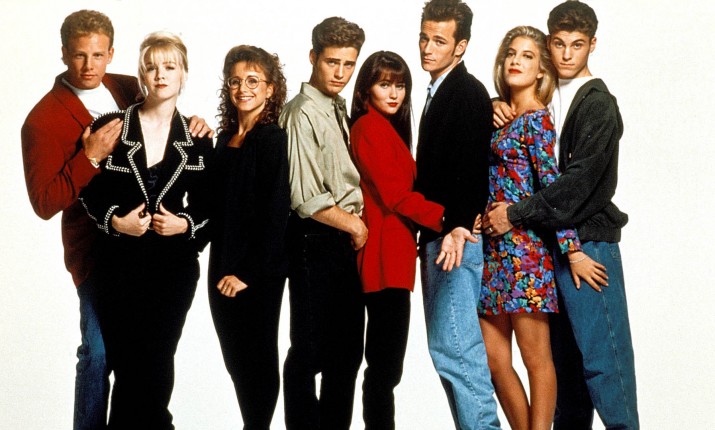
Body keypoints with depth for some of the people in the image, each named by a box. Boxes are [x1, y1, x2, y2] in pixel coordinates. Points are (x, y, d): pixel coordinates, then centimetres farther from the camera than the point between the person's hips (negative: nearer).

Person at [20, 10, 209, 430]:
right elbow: (45, 203, -17)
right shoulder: (43, 119, -13)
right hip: (97, 250, -5)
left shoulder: (128, 89, 2)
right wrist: (90, 157, -27)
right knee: (100, 352, 3)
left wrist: (192, 130, -6)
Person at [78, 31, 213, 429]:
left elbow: (208, 205, 9)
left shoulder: (197, 139, 4)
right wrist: (116, 220, -14)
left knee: (158, 363, 6)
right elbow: (87, 191, 3)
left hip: (175, 265, 1)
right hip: (121, 265, -1)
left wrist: (184, 223, -10)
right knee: (126, 363, 2)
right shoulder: (109, 127, -1)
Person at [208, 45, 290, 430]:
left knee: (257, 359, 4)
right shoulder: (225, 138, 10)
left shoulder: (273, 139, -10)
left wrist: (248, 273, -16)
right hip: (223, 268, 7)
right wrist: (222, 267, 9)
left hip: (258, 273, -7)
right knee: (235, 359, 13)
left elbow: (275, 213, -15)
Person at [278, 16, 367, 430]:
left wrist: (356, 227, 6)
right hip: (316, 242, -8)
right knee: (310, 351, 1)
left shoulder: (339, 109, 12)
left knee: (347, 349, 14)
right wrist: (354, 225, -8)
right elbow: (305, 199, -18)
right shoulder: (303, 113, -13)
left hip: (345, 242, 8)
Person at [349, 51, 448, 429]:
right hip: (386, 256, -10)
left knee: (383, 362, 14)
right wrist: (446, 218, -19)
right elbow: (395, 194, -17)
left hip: (391, 256, 10)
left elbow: (395, 191, 14)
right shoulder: (371, 127, -9)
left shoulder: (386, 128, 18)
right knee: (386, 365, -7)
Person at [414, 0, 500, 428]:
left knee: (453, 346, -11)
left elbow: (471, 169, -22)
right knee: (450, 346, 11)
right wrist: (429, 233, 16)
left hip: (457, 237, -10)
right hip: (437, 235, 10)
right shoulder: (439, 92, 19)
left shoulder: (469, 93, -10)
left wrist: (459, 227, -33)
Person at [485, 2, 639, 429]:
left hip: (588, 241, -7)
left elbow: (579, 181, -18)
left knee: (600, 353, -7)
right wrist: (498, 110, 1)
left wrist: (516, 214, -15)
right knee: (563, 353, 12)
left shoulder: (598, 105, -9)